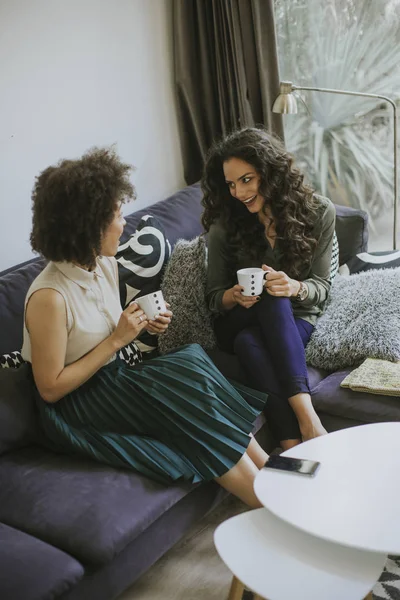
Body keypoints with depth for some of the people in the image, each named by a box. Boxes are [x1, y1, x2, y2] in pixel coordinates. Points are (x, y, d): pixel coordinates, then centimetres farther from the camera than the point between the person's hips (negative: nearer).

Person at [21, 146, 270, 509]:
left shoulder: (105, 265, 2)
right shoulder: (49, 298, -23)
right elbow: (50, 388, -19)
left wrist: (144, 326, -3)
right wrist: (116, 340, -19)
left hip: (115, 380, 7)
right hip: (74, 409, -7)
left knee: (191, 361, -18)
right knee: (188, 387, -24)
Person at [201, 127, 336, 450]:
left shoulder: (318, 212, -9)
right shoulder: (224, 226, -8)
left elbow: (322, 287, -6)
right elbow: (215, 297, -1)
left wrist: (294, 288, -30)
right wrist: (234, 296, -26)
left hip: (297, 318, 0)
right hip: (239, 324, 1)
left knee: (250, 341, -36)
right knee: (272, 301, -36)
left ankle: (291, 445, -41)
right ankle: (306, 417, -44)